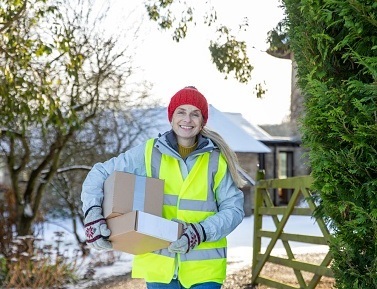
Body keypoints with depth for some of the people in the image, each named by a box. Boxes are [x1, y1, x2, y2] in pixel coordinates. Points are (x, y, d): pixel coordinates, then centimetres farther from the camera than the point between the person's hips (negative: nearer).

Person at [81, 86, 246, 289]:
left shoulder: (217, 159, -1)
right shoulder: (148, 153, 0)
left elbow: (234, 208, -3)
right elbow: (99, 174, 4)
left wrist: (201, 232, -19)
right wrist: (93, 215, -13)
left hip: (203, 268, -1)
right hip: (159, 265, 1)